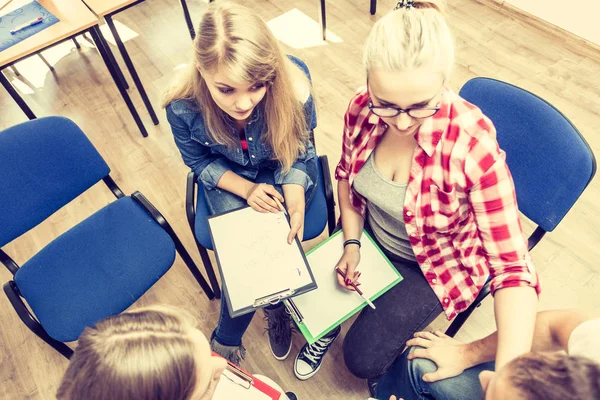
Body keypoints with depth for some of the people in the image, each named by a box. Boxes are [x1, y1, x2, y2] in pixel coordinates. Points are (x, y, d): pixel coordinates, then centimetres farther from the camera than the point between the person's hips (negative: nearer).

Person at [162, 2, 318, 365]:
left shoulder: (294, 87, -30)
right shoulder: (183, 107, -28)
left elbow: (298, 153, -13)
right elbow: (200, 162, -7)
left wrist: (295, 198, -31)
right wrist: (246, 189, -22)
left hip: (283, 173, 0)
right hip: (228, 178, 1)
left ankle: (227, 339, 11)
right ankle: (276, 306, 16)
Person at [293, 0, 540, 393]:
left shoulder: (473, 146, -35)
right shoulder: (362, 108, -22)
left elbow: (512, 267, -33)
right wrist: (351, 243, -10)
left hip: (434, 263, -3)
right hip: (371, 236, 4)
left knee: (362, 356, -5)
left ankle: (391, 360, 32)